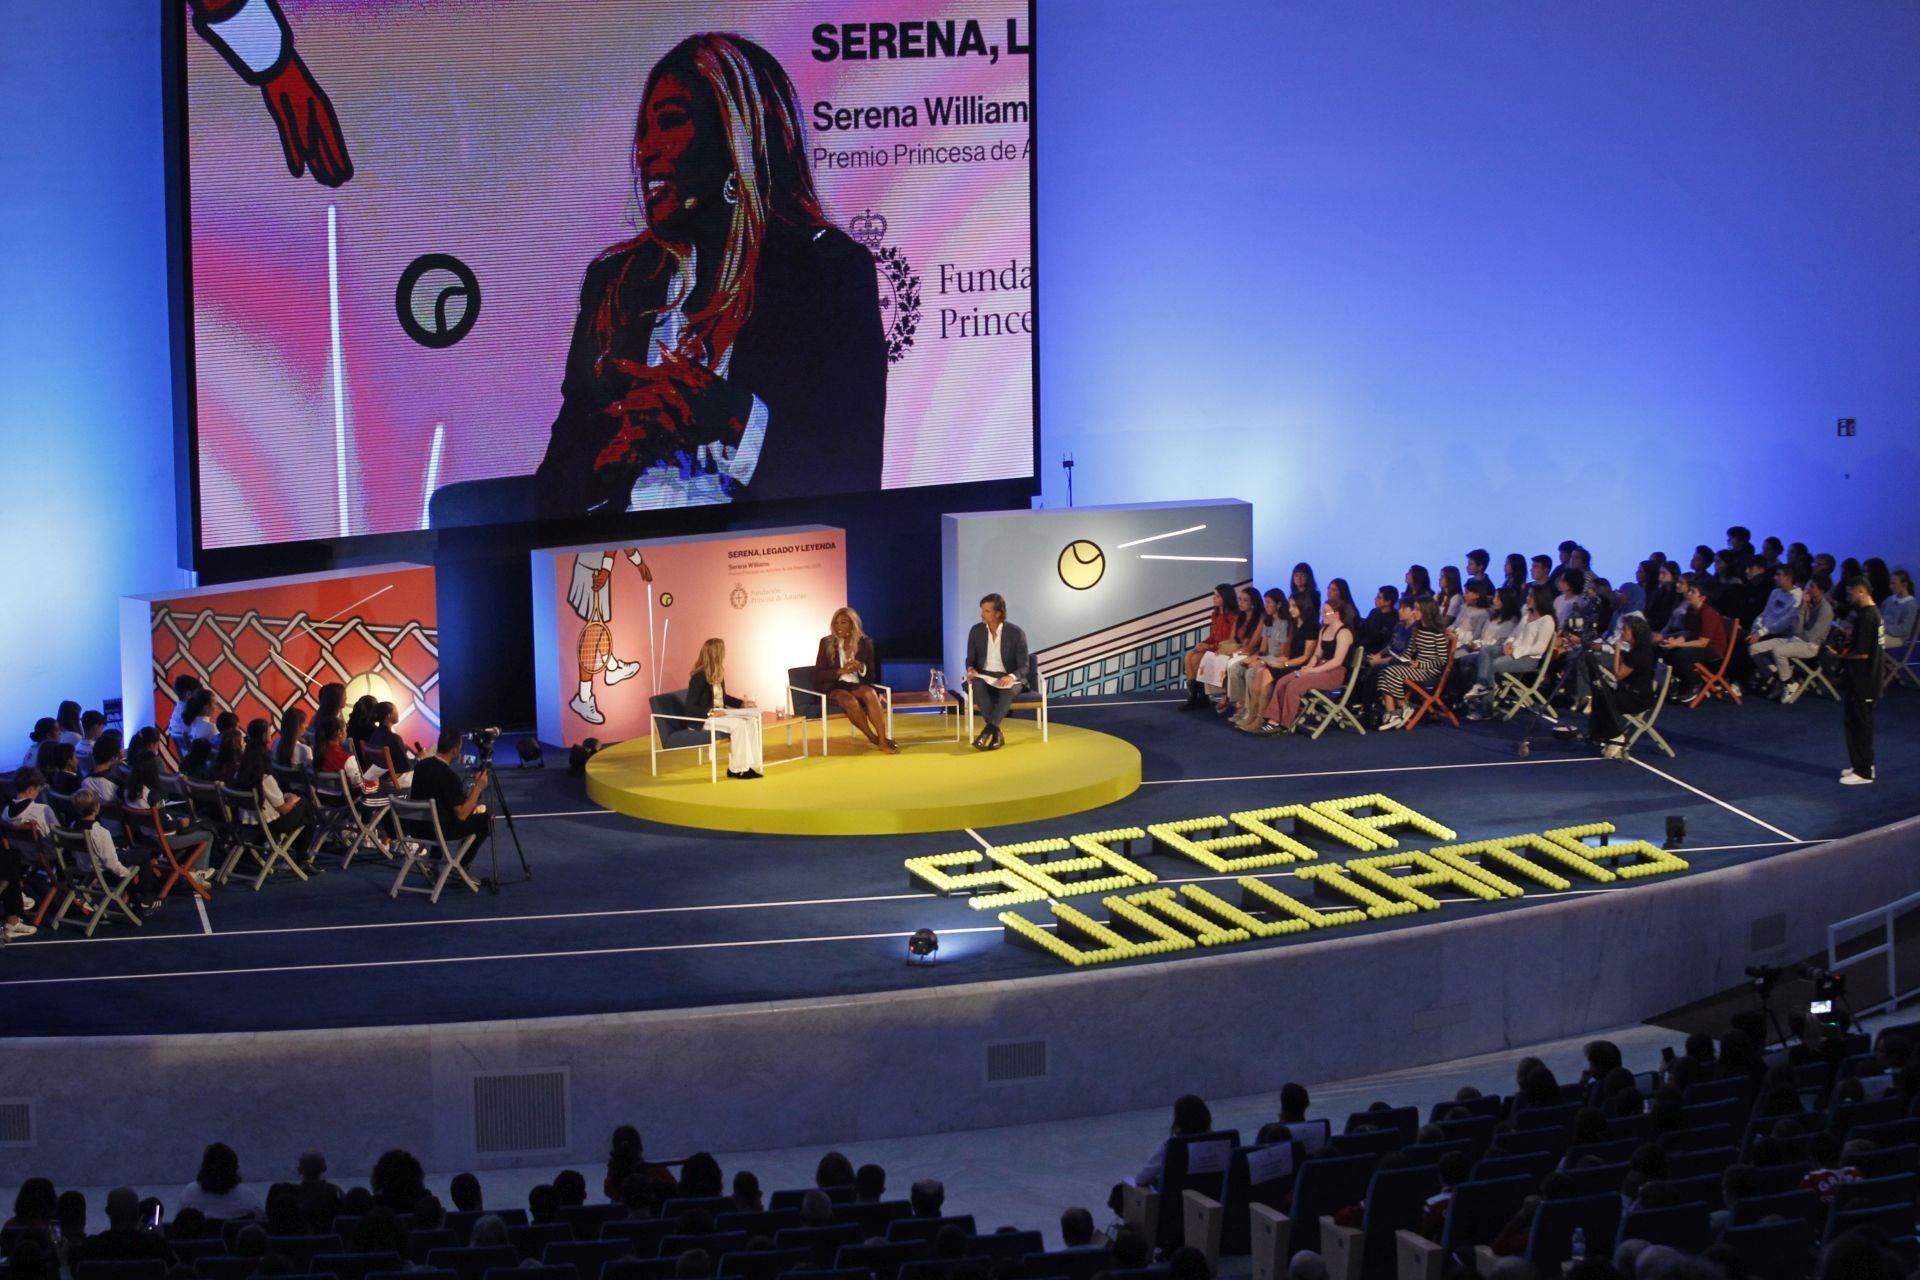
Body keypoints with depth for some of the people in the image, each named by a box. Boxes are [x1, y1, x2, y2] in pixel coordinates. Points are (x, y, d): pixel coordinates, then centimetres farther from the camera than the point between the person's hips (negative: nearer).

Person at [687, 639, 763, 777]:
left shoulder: (718, 674, 8)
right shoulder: (699, 677, -18)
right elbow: (690, 708, -20)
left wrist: (742, 703, 14)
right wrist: (710, 712, -33)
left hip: (720, 713, 9)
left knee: (751, 720, -13)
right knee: (738, 724, -28)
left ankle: (748, 765, -15)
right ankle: (738, 769, -18)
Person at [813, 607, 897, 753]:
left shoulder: (865, 642, 7)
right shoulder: (826, 643, 3)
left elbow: (871, 675, 10)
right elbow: (818, 675, 0)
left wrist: (861, 667, -14)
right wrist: (841, 671, -16)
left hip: (857, 685, 2)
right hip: (834, 687, -2)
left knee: (870, 693, -33)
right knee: (850, 701, -35)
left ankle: (883, 740, -31)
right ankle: (873, 738, -15)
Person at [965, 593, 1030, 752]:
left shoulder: (1016, 633, -8)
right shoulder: (976, 631, 1)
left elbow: (1023, 667, -9)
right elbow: (971, 659, 8)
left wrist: (1011, 677, -31)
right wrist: (971, 669, -17)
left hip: (1008, 679, -2)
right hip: (984, 677, 2)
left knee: (1008, 690, -39)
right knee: (977, 684, -36)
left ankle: (987, 731, -45)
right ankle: (996, 733, -40)